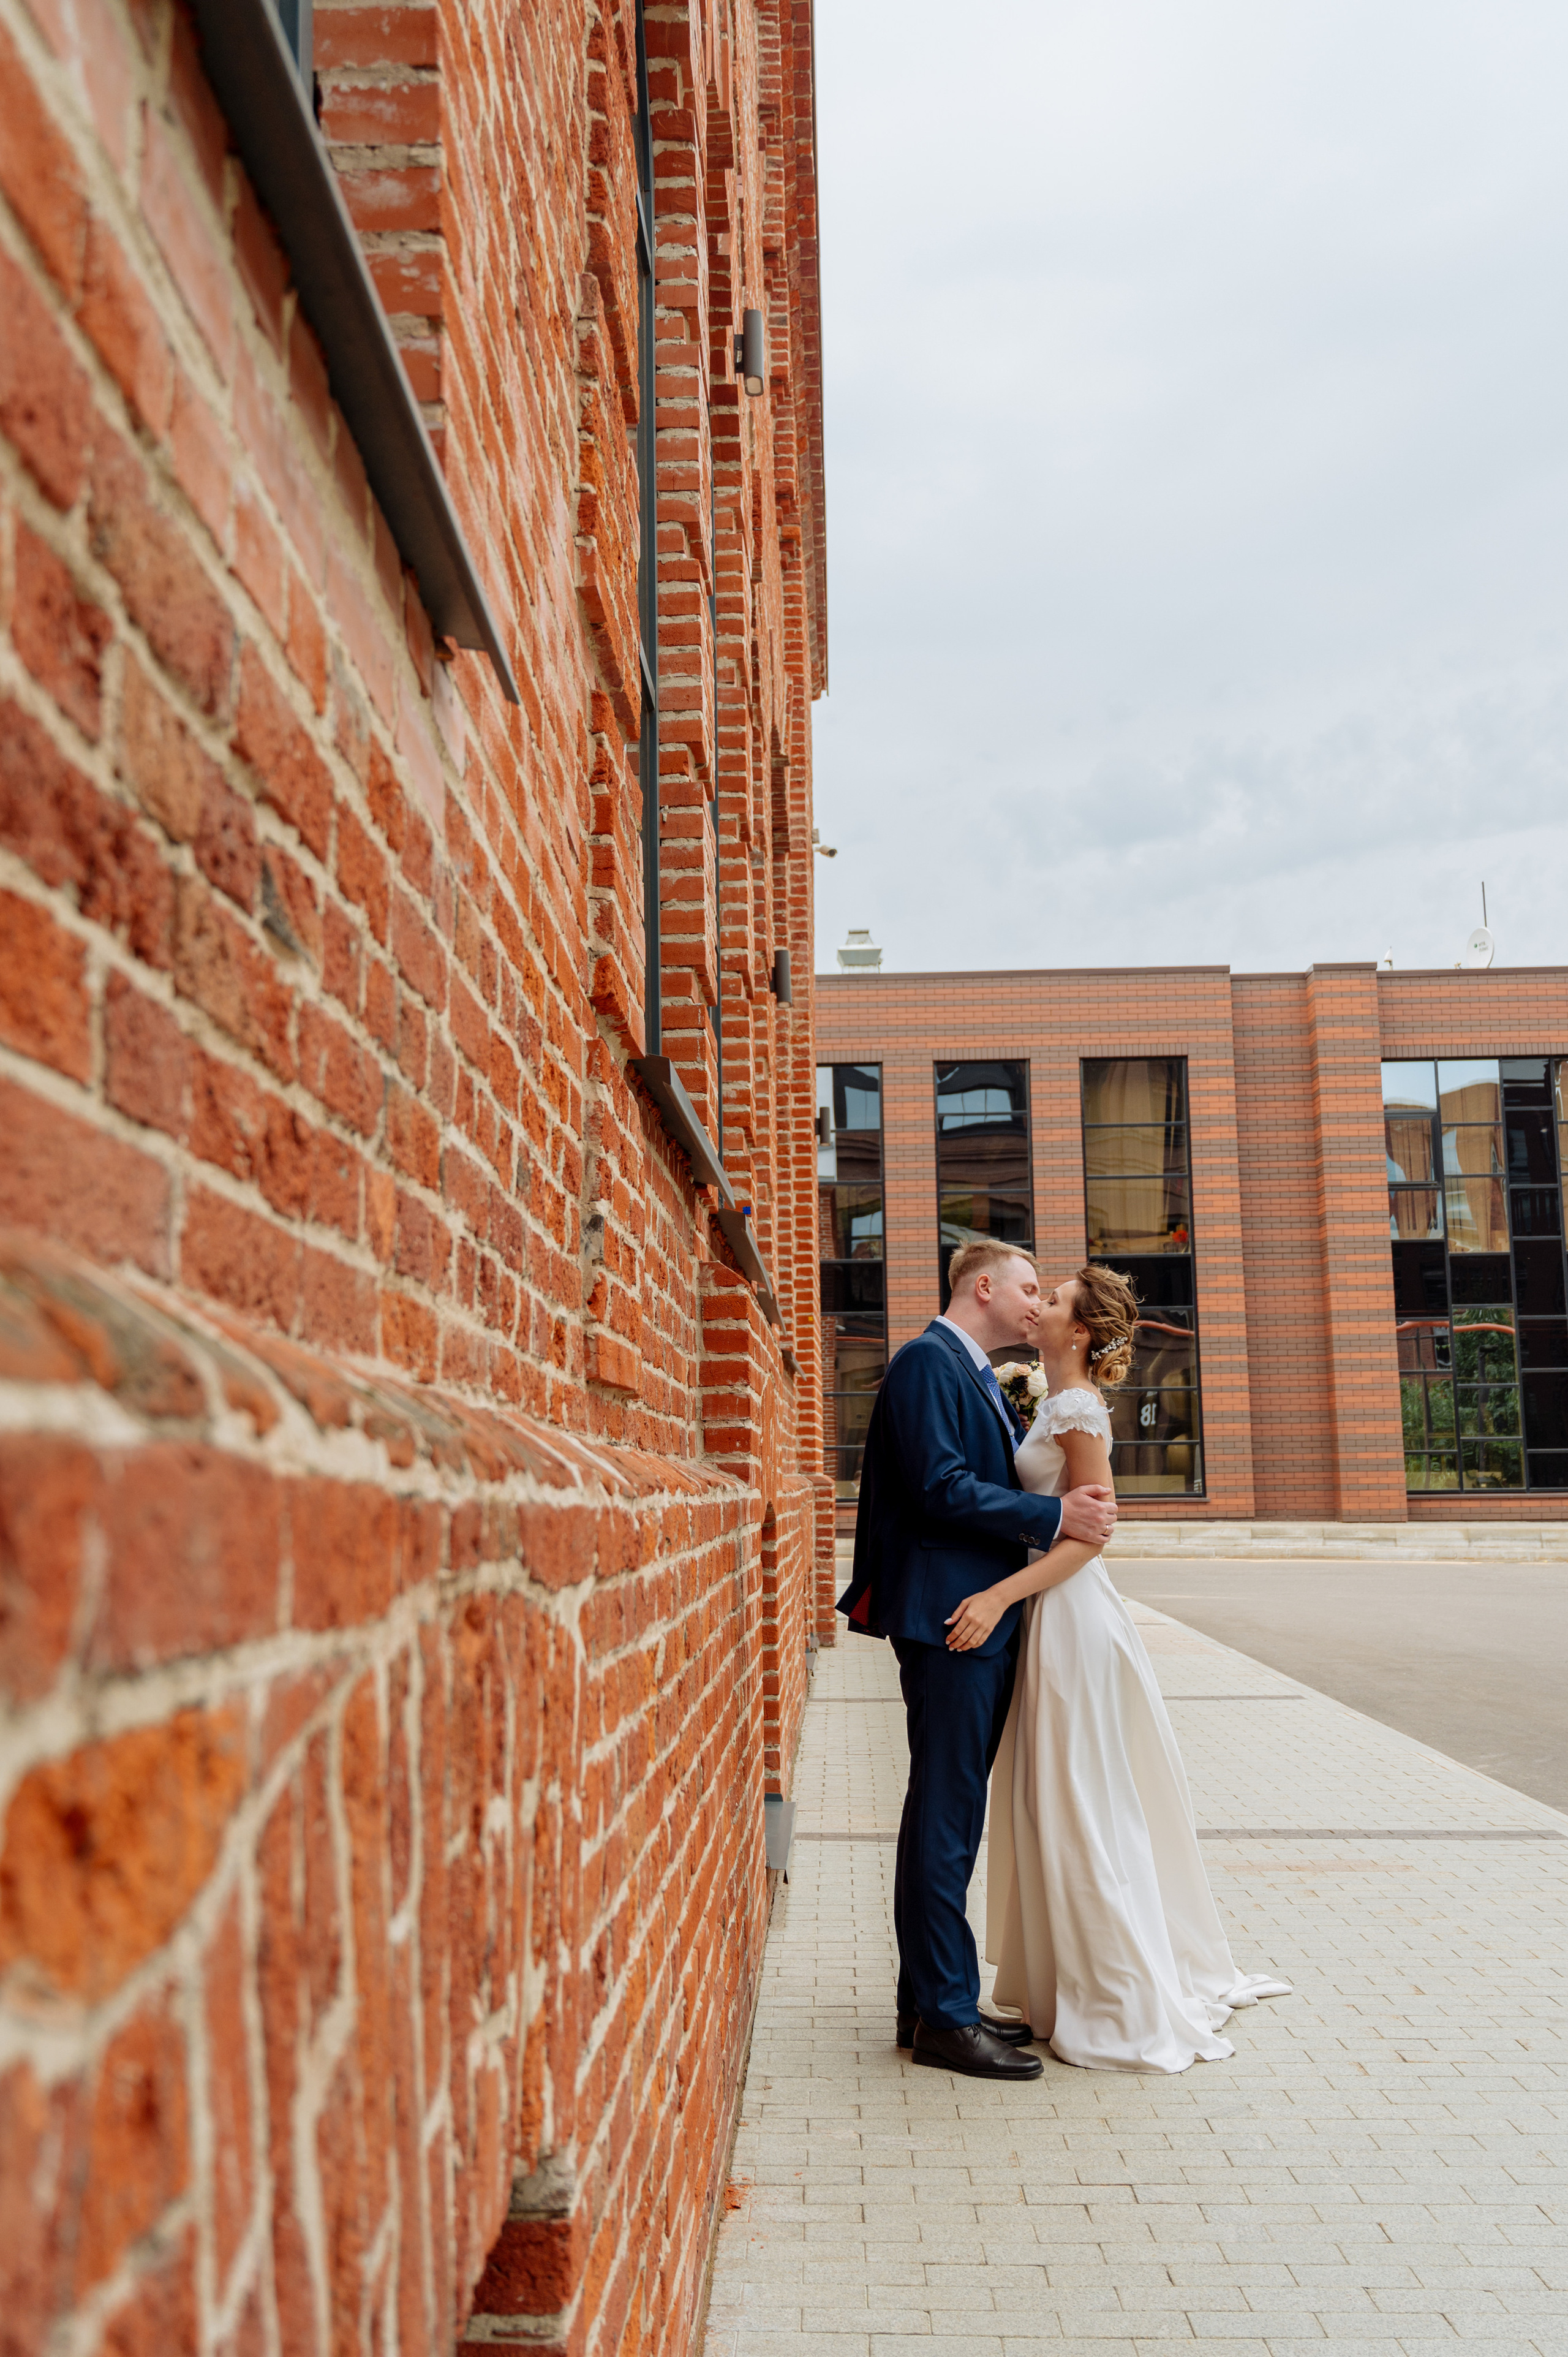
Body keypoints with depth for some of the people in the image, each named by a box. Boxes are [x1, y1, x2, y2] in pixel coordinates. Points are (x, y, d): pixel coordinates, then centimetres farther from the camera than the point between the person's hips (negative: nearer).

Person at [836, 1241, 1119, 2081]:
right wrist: (1054, 1517, -16)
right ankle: (943, 2018, 3)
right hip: (949, 1618, -10)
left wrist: (1080, 1501, 0)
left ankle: (934, 2002, 23)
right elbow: (941, 1486, -20)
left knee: (954, 1821, 14)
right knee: (943, 1821, -4)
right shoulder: (927, 1362, -11)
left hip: (988, 1621, 10)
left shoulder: (983, 1379, 20)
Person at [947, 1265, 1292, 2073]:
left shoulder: (1077, 1409, -16)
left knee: (1083, 1809, -1)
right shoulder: (1056, 1407, 12)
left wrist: (1001, 1596, -26)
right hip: (1050, 1614, 9)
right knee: (1064, 1806, 16)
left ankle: (1122, 2010, 11)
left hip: (1072, 1618, -9)